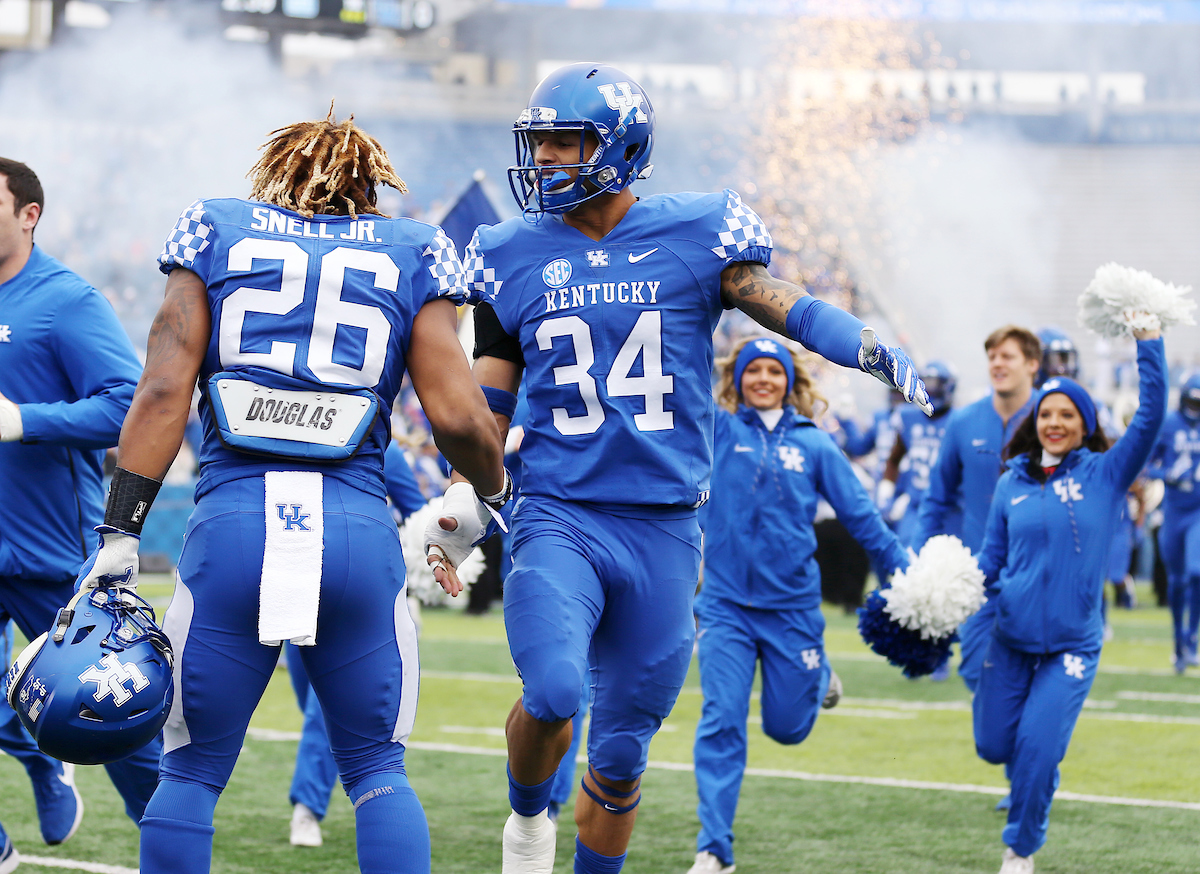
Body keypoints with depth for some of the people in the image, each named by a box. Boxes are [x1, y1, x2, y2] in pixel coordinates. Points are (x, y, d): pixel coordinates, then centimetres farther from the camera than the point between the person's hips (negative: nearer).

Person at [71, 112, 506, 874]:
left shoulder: (217, 235, 13)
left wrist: (120, 533, 1)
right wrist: (492, 491, 26)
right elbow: (458, 416, 5)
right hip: (357, 526, 0)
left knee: (192, 771, 11)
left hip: (233, 524, 0)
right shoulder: (410, 255, 13)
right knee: (378, 770, 15)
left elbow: (164, 390, 3)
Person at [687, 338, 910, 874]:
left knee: (787, 727, 9)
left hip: (792, 604, 1)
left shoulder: (814, 444, 4)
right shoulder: (716, 430, 2)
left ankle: (818, 675, 45)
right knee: (721, 723, -9)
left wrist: (906, 573, 5)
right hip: (725, 604, -1)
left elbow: (859, 514, 7)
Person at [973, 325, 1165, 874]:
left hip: (1072, 643, -3)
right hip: (1010, 637, 3)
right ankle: (1042, 756, 42)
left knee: (1037, 751, -13)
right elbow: (990, 559, 10)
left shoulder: (1105, 475, -3)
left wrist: (1147, 339, -17)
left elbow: (1152, 413, -13)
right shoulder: (1012, 485, 5)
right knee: (994, 744, 8)